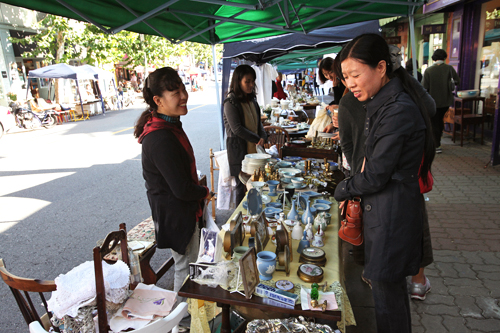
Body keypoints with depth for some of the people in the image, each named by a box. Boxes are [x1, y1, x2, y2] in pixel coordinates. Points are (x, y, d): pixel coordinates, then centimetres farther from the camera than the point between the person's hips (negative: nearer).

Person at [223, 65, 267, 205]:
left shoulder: (252, 100, 11)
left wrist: (263, 137, -3)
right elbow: (237, 129, -17)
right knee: (242, 186, 2)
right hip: (239, 150, -7)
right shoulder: (231, 103, -12)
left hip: (254, 150, 7)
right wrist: (257, 139, -13)